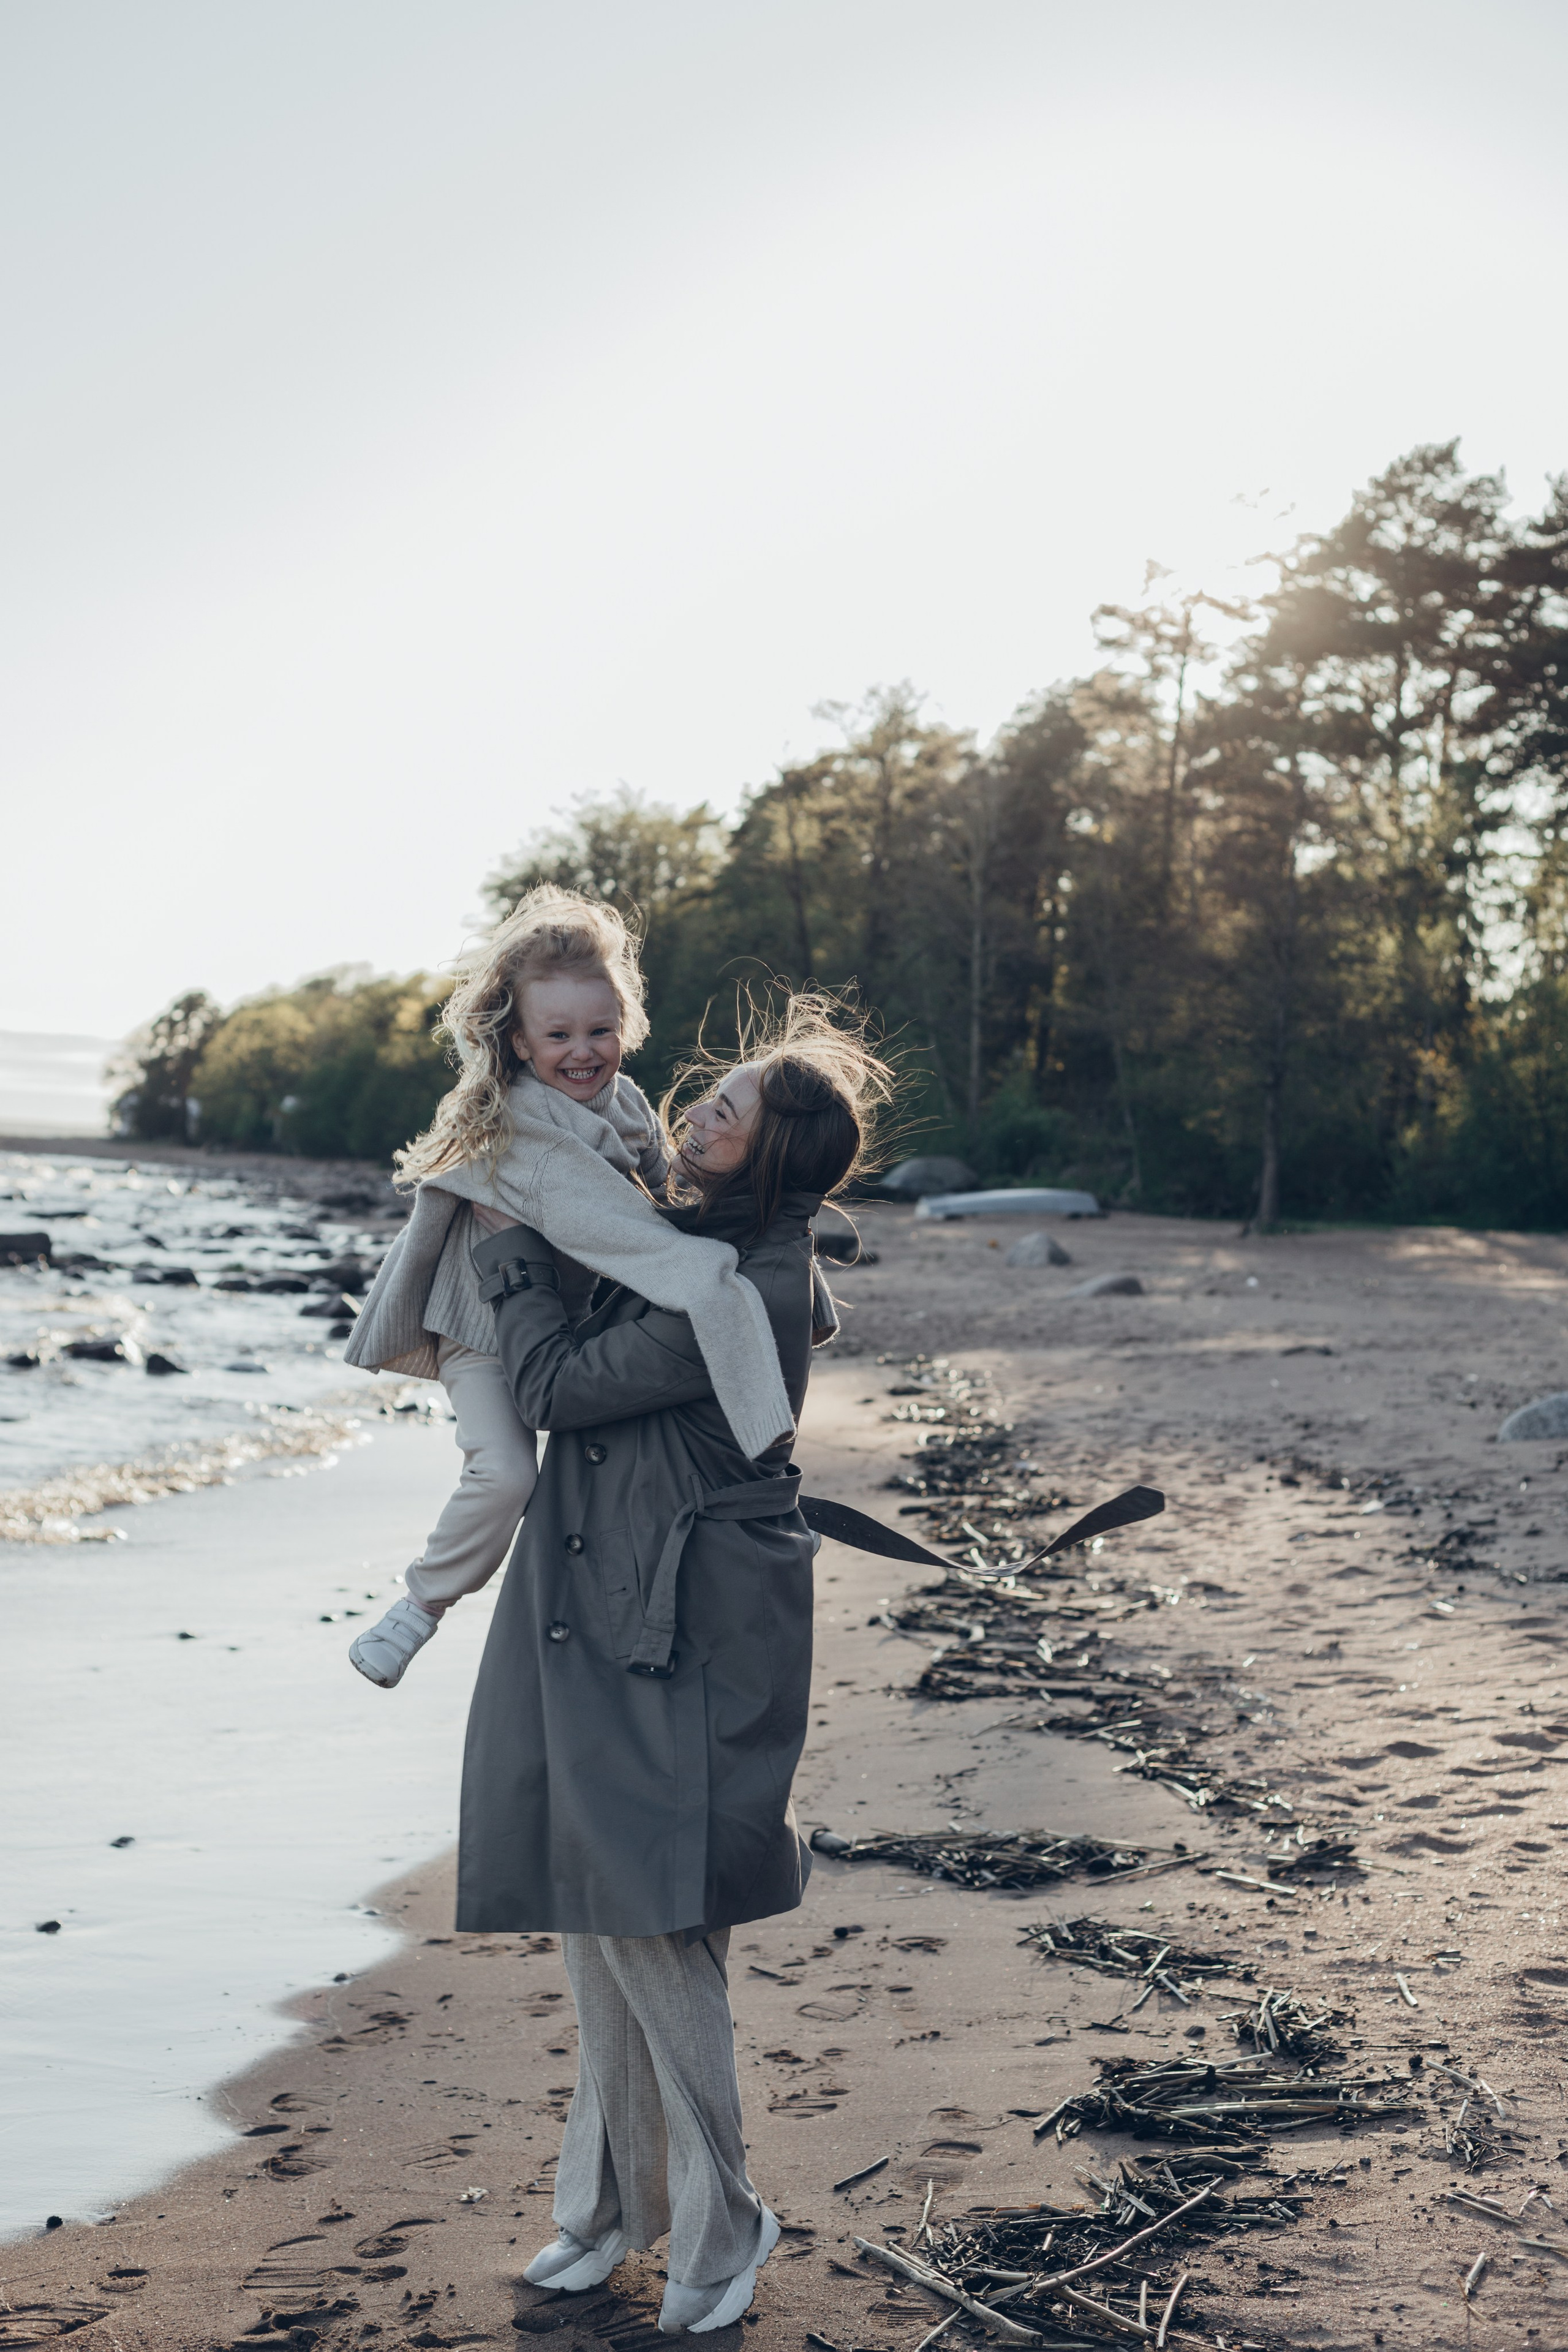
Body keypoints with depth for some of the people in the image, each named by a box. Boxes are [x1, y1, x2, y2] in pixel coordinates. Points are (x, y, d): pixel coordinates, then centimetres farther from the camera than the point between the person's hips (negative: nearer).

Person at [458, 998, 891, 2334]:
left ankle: (721, 2226, 16)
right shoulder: (695, 1241, 8)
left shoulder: (750, 1289, -21)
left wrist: (509, 1237, -7)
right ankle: (617, 2197, 32)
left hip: (673, 1636, -9)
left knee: (648, 1920, -3)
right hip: (595, 1617, 9)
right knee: (595, 1916, 16)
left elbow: (559, 1386, -17)